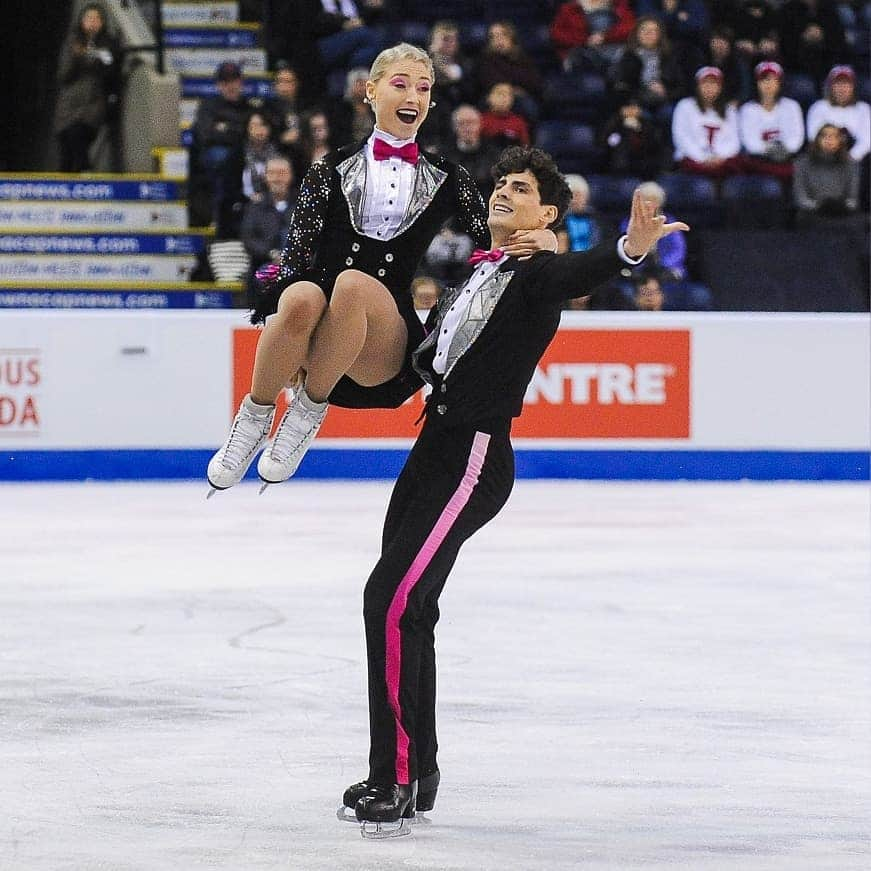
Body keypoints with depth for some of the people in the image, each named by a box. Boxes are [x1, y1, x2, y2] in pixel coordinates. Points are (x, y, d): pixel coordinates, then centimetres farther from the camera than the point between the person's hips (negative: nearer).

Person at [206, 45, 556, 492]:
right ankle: (257, 413, -17)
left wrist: (543, 240, -12)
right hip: (319, 342, 0)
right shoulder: (333, 170, 14)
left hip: (388, 347, 0)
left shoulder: (446, 179, 17)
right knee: (303, 297, -38)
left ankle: (311, 407, -21)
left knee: (353, 283, -36)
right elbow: (298, 250, 4)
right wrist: (275, 302, -16)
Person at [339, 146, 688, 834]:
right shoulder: (472, 274, 18)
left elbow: (577, 274, -31)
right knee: (408, 607, 14)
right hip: (437, 446, 9)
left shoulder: (537, 274, -8)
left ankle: (398, 780, -13)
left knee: (393, 599, -16)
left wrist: (631, 248, -54)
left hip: (476, 459, -9)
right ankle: (414, 775, 27)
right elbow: (427, 357, 32)